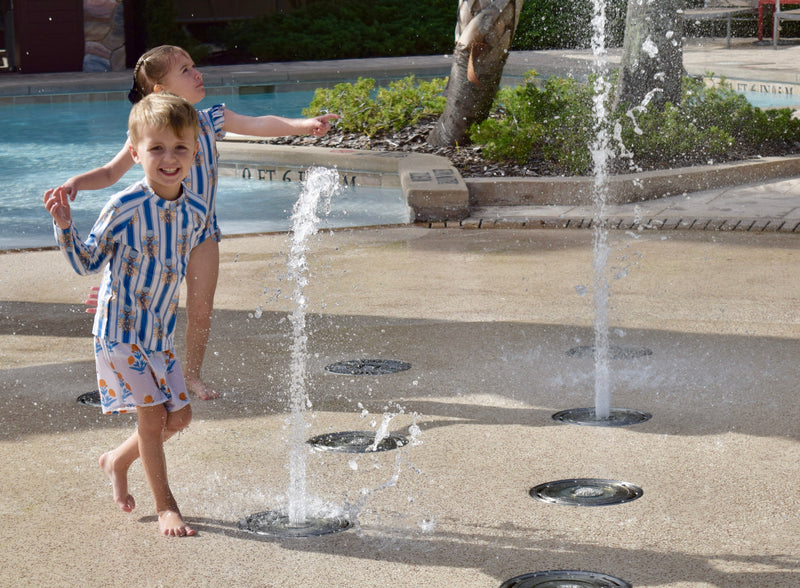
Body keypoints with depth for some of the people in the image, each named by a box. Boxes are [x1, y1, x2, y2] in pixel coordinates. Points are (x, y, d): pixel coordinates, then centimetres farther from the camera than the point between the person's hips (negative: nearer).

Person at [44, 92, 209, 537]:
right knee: (152, 417, -4)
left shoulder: (197, 211, -3)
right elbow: (88, 263, -7)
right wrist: (65, 226, -21)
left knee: (179, 416, 10)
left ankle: (118, 460, 35)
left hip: (161, 333, 6)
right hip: (119, 330, -6)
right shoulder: (124, 208, -17)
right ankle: (166, 506, 12)